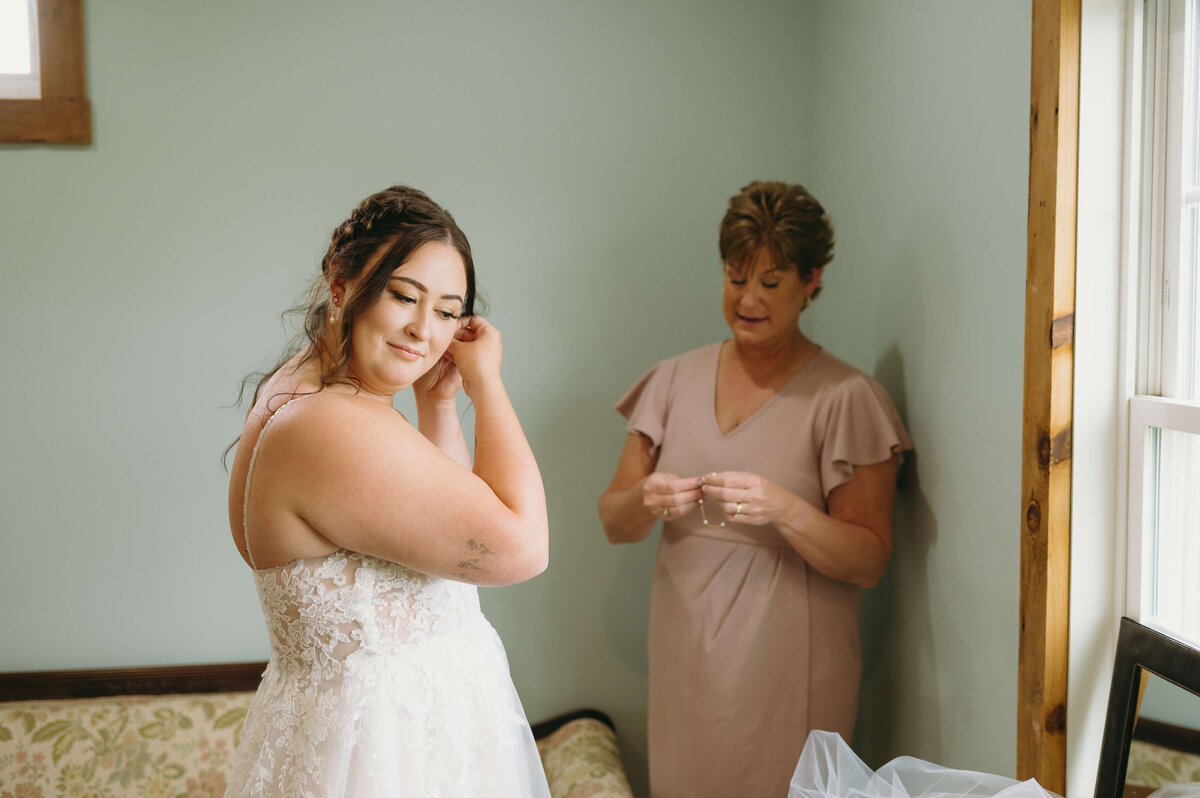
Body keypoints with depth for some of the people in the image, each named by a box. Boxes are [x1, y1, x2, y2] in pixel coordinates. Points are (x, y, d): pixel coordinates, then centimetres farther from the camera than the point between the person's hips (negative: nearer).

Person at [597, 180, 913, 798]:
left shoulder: (846, 398, -6)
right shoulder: (677, 380, 6)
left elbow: (869, 562, -8)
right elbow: (613, 523, 7)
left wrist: (785, 510, -25)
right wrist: (646, 501, -15)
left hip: (788, 668, -3)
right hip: (685, 655, 4)